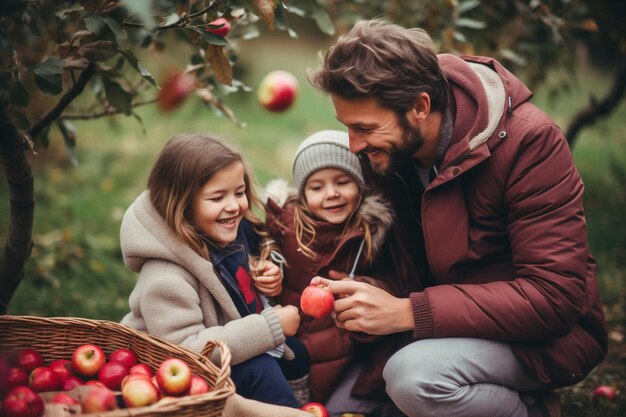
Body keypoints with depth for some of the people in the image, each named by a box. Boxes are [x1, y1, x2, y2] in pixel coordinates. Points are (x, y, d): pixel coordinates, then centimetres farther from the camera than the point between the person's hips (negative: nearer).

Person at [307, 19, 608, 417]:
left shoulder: (527, 141, -24)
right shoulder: (387, 146, -6)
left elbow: (555, 298, -28)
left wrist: (407, 312, -32)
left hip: (541, 336, -7)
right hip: (449, 322, 7)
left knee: (414, 376, -32)